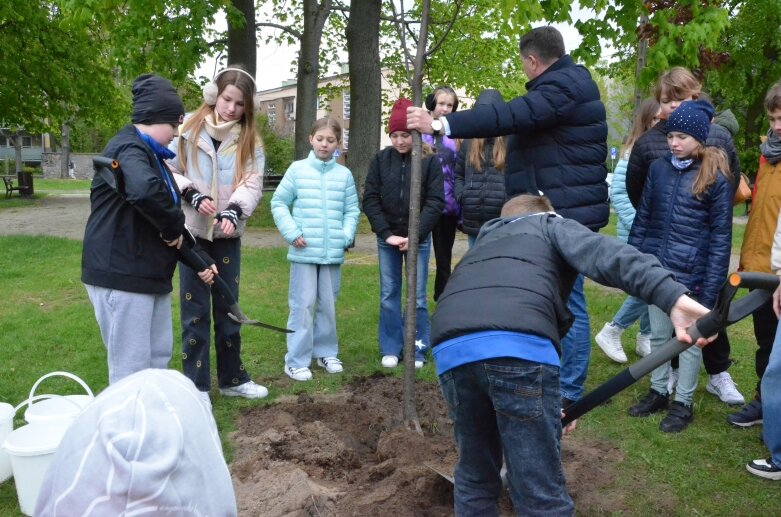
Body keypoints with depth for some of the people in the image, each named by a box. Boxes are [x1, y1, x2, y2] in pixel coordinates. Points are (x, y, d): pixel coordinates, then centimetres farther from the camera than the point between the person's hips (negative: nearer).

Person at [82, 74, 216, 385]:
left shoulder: (150, 154, 17)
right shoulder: (128, 149, -16)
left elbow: (168, 205, 20)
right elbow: (146, 191, -39)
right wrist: (174, 228, -21)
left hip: (150, 275, 10)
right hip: (120, 276, -10)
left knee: (159, 357, 18)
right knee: (131, 369, -2)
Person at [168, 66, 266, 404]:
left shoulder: (250, 142, 5)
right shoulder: (188, 130, -3)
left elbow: (252, 184, -6)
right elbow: (169, 172, -3)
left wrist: (233, 212, -24)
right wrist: (194, 196, -18)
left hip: (229, 235, 3)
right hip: (191, 231, -3)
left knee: (228, 308, 12)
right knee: (195, 311, 1)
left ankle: (232, 378, 26)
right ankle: (196, 386, 12)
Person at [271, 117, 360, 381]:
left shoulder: (344, 174, 5)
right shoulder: (297, 169, -1)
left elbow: (352, 209, 8)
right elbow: (279, 203, 2)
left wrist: (347, 235, -6)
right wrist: (291, 232, -8)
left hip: (333, 252, 3)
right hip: (304, 251, -2)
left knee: (328, 304, 13)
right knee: (303, 305, -1)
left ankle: (326, 352, 27)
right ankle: (296, 360, 7)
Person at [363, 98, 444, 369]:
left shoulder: (430, 160, -5)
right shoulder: (380, 159, 1)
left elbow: (435, 202, -8)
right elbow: (370, 199, -1)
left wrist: (415, 234, -16)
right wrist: (387, 234, -10)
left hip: (418, 239, -2)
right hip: (386, 239, 2)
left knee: (417, 296, 3)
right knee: (388, 294, 7)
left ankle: (418, 349, 14)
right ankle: (391, 349, 17)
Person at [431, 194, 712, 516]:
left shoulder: (486, 241, 42)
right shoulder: (553, 226, 28)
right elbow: (606, 256, 4)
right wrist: (674, 298, -10)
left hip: (451, 348, 5)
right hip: (519, 345, -5)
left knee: (475, 480, 24)